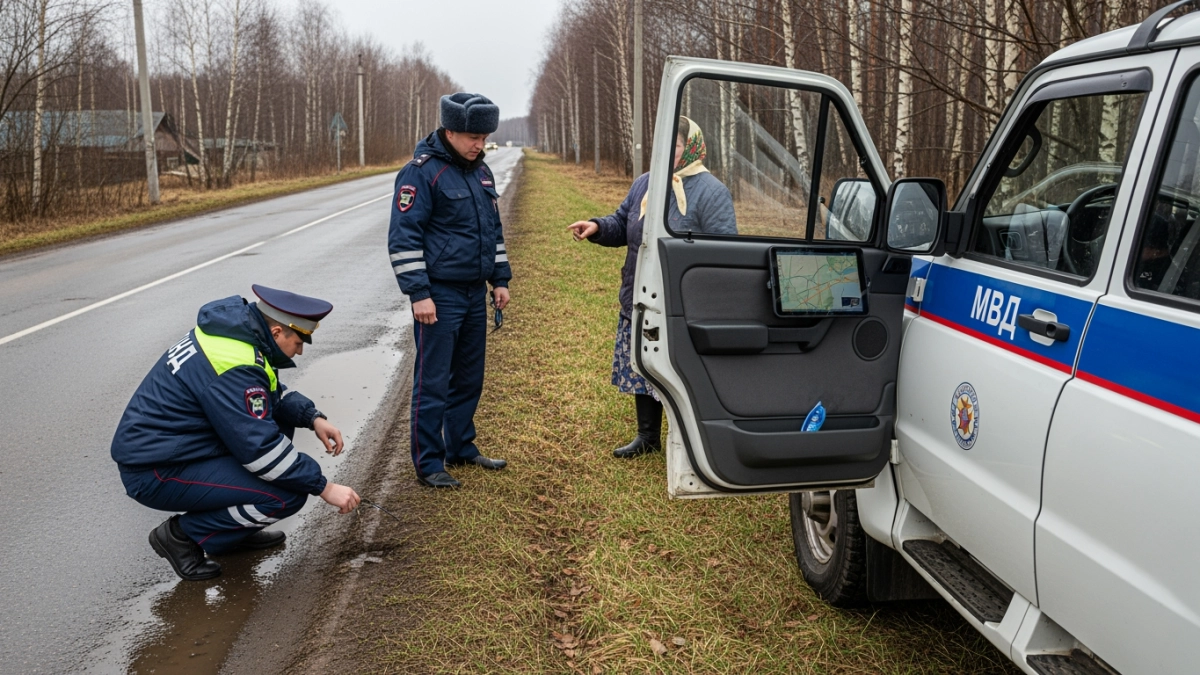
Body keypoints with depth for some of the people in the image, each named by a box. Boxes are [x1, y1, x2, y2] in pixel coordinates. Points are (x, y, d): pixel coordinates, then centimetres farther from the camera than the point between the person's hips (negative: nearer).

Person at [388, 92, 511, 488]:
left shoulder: (480, 170, 13)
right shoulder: (422, 172, -12)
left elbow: (493, 229, 22)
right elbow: (403, 237, -14)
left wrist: (500, 279, 17)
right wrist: (418, 293, -18)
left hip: (475, 294, 8)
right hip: (439, 295, -8)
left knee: (469, 378, 15)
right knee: (433, 382, -2)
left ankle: (461, 448, 28)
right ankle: (428, 464, 8)